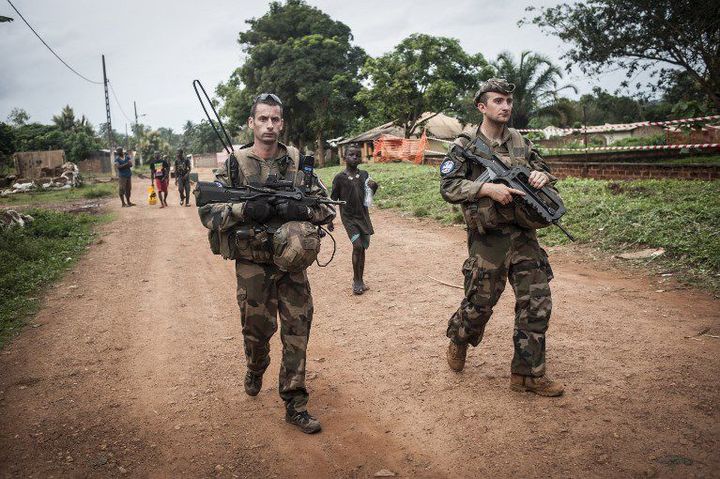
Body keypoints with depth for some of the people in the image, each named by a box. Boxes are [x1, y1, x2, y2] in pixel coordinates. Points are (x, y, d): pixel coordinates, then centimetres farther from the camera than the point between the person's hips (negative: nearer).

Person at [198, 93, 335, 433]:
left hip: (292, 264, 1)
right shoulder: (235, 164, -1)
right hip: (252, 266, -1)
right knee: (257, 330, 13)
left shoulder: (300, 162, 1)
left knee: (297, 334, 3)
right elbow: (206, 210, -4)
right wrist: (244, 210, -21)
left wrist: (301, 210, -19)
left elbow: (328, 208, 1)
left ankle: (295, 405, 16)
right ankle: (255, 370, 46)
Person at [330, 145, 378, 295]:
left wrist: (374, 186, -5)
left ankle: (360, 280, 20)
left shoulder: (364, 175, 4)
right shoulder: (339, 178, -7)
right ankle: (356, 281, 0)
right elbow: (333, 200, -2)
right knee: (357, 246, -14)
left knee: (362, 248, 8)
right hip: (348, 217, -4)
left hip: (363, 215, 4)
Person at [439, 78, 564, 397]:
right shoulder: (465, 147, -3)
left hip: (524, 237, 5)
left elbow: (542, 168, 20)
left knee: (537, 304, 2)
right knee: (479, 303, 5)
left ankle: (527, 374, 14)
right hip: (488, 239, -5)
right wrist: (488, 188, -23)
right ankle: (458, 341, 37)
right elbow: (448, 187, -11)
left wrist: (542, 175, -5)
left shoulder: (521, 142, 11)